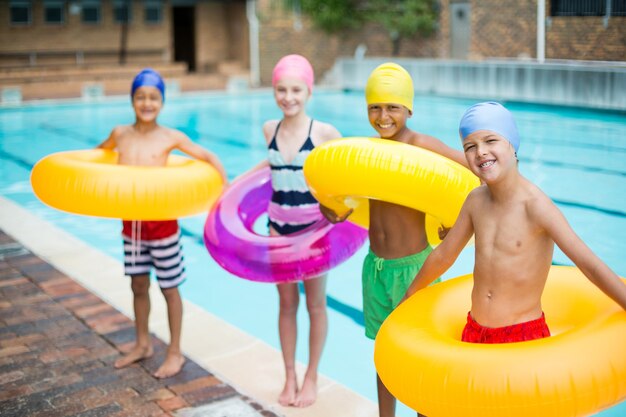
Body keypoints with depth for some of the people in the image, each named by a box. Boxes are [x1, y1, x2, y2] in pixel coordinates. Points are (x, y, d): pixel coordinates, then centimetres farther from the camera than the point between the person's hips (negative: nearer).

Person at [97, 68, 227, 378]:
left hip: (161, 222, -4)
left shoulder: (170, 137, -10)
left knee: (169, 288, 6)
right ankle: (143, 344, 34)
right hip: (130, 222, 4)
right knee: (138, 285, 16)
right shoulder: (120, 134, 1)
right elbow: (98, 153, 22)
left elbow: (210, 159, -4)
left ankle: (175, 353, 20)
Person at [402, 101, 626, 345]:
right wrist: (409, 296, 24)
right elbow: (443, 256, 14)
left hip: (524, 336, -5)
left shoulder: (535, 205, -16)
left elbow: (590, 266, -18)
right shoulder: (476, 200, 1)